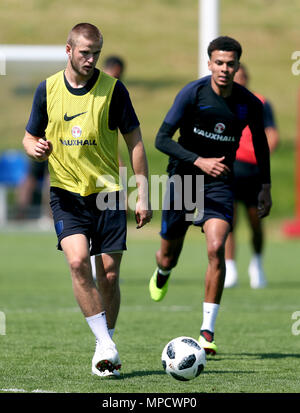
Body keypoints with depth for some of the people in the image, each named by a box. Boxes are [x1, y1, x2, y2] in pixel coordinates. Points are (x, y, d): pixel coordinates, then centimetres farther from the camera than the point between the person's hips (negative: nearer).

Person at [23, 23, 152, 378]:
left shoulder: (113, 88, -3)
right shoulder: (47, 89, 2)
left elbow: (134, 141, 2)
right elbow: (30, 136, 13)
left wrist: (143, 195, -2)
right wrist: (35, 148, -13)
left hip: (107, 192, 0)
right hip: (66, 192, 0)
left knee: (109, 275, -1)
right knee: (78, 261, -21)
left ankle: (104, 351, 17)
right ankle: (106, 345, -17)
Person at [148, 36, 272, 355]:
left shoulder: (249, 104, -6)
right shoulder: (193, 93, -15)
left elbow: (260, 143, 14)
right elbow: (162, 139, -16)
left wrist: (265, 186, 13)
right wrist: (199, 161, -28)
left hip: (220, 184, 1)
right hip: (182, 177, -1)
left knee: (216, 249, -21)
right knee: (169, 256, 9)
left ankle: (208, 331, -15)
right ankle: (162, 274, 51)